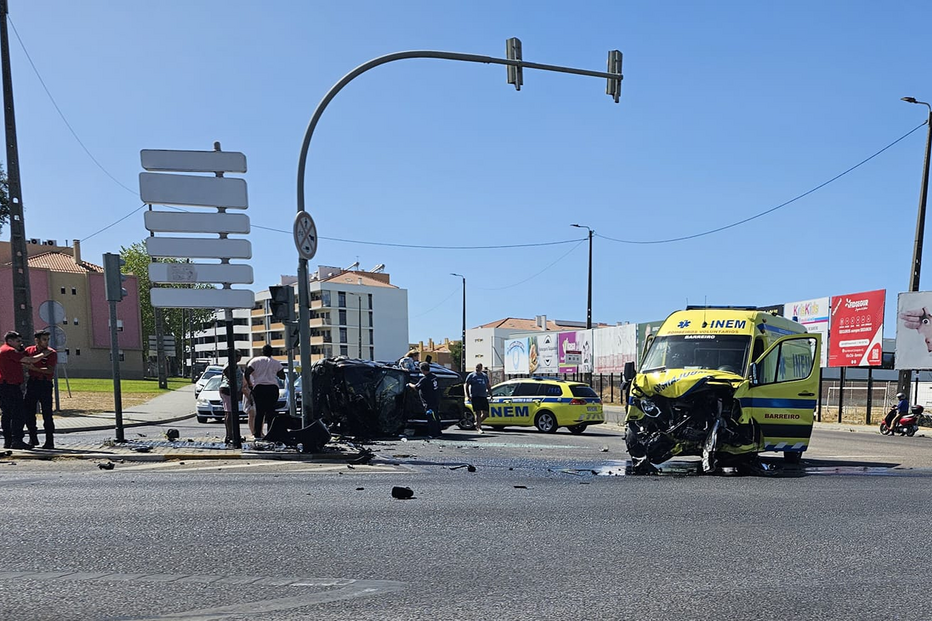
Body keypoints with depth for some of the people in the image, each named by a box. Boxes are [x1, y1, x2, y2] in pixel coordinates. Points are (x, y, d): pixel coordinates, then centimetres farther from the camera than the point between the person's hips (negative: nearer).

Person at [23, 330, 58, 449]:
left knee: (47, 414, -3)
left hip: (45, 384, -4)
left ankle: (50, 441, 3)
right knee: (29, 413, 9)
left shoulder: (51, 353, -5)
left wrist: (35, 368, -21)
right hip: (32, 383, 4)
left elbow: (50, 370, -15)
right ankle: (33, 439, 24)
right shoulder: (29, 350, 7)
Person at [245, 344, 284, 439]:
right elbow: (282, 376, 10)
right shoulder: (276, 362, 12)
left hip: (259, 387, 0)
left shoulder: (255, 360, 7)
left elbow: (247, 373, -2)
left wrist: (249, 383, 12)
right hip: (273, 388, 1)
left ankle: (257, 434, -1)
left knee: (259, 411, 3)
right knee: (271, 411, 3)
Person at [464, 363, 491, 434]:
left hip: (484, 397, 5)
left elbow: (488, 386, 26)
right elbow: (466, 386, 3)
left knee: (486, 413, 2)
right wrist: (468, 396, -7)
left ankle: (478, 423, 24)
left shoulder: (485, 376, 18)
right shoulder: (471, 375, 5)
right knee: (478, 413, -9)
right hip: (475, 397, -5)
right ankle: (478, 428, -2)